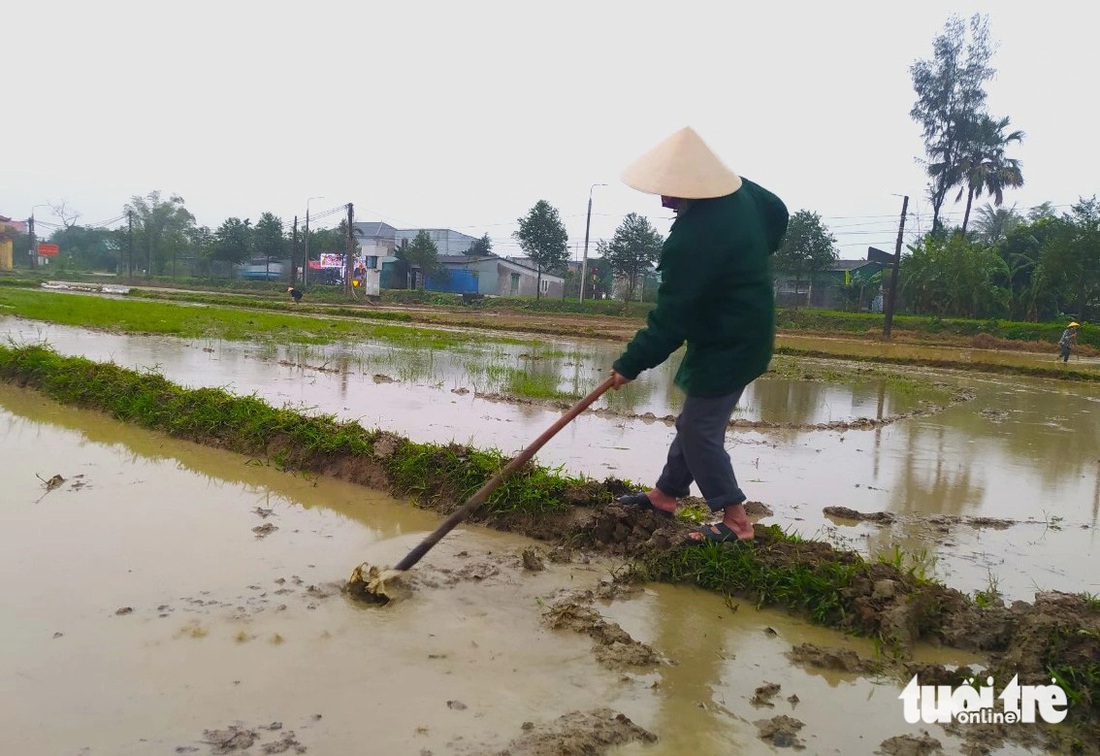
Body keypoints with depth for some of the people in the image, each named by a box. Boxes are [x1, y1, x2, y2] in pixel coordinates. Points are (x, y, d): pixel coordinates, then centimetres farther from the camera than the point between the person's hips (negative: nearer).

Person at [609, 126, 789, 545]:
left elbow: (670, 318, -26)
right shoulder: (740, 191, -2)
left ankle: (735, 521, 9)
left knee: (700, 432, -1)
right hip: (747, 332, 10)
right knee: (695, 420, 18)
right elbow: (778, 215, 19)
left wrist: (630, 364, -17)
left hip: (725, 347, -10)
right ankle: (665, 493, 32)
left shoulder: (694, 237, -30)